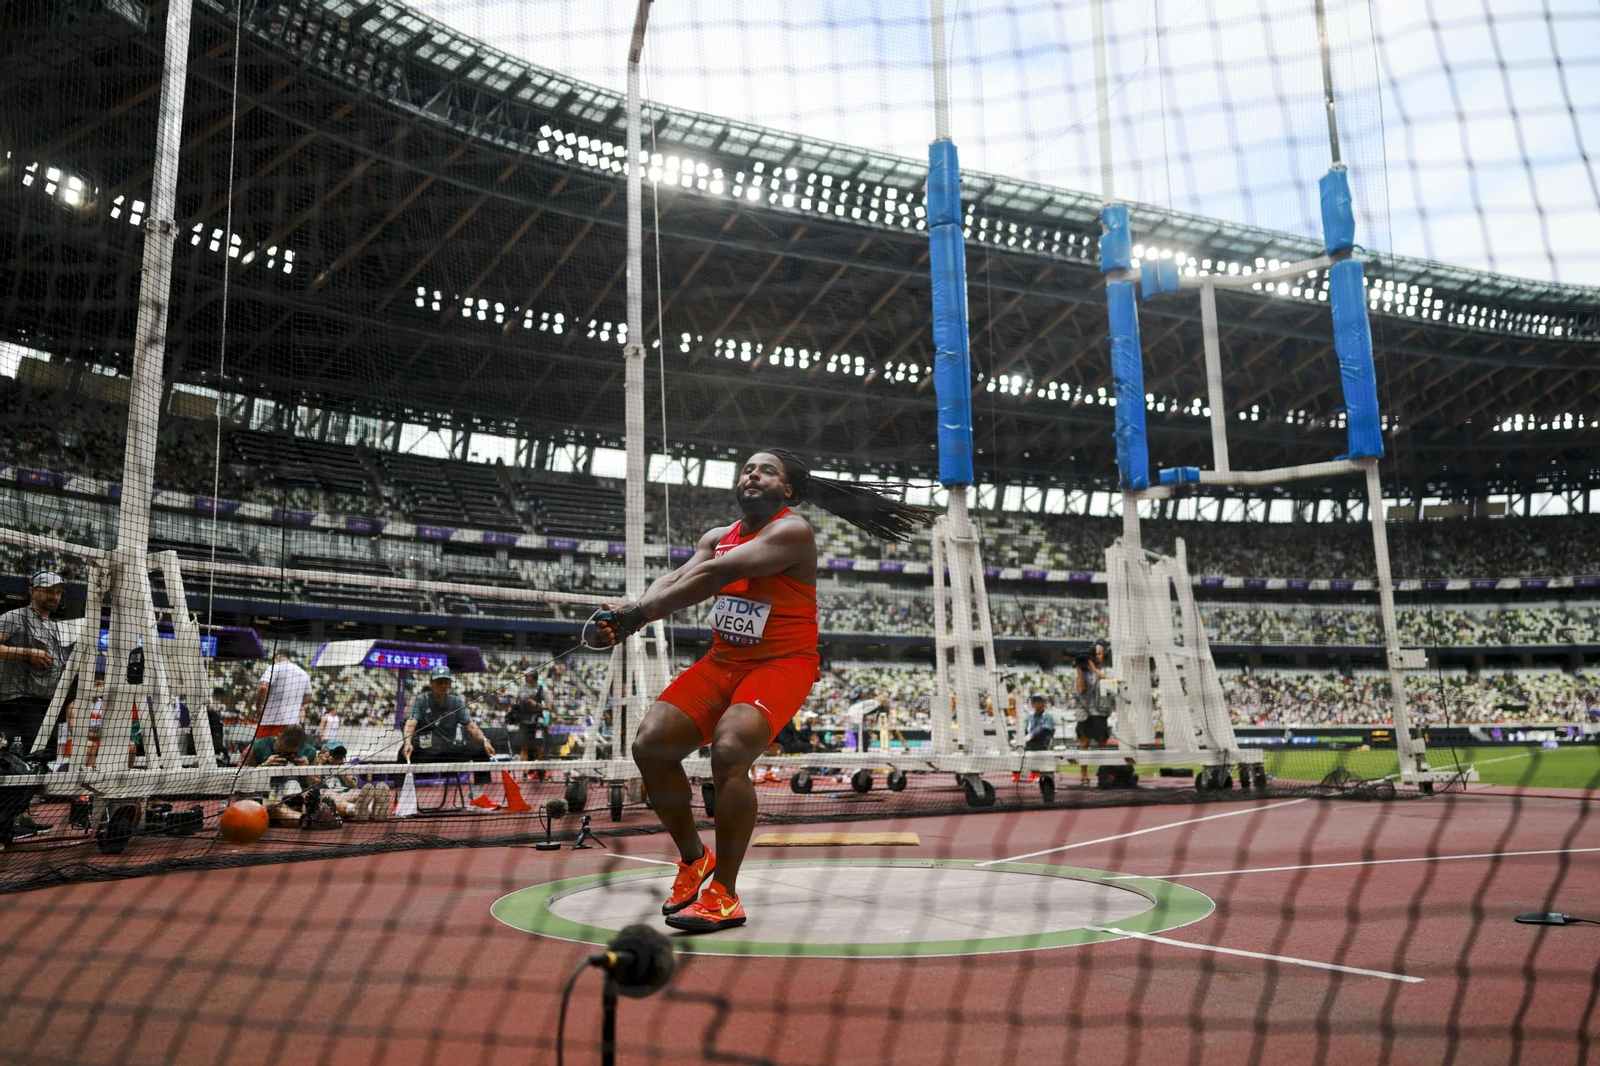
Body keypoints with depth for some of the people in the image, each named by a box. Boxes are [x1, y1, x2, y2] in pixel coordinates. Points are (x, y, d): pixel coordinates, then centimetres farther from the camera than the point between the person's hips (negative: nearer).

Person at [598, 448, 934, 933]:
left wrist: (640, 612, -32)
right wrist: (635, 611, -28)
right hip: (722, 662, 7)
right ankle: (694, 859, 14)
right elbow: (676, 578, -6)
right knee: (650, 744, -8)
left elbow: (716, 573, -26)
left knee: (728, 751, -30)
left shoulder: (792, 532, -14)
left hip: (781, 665, -7)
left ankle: (724, 894, -15)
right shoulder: (718, 537, 11)